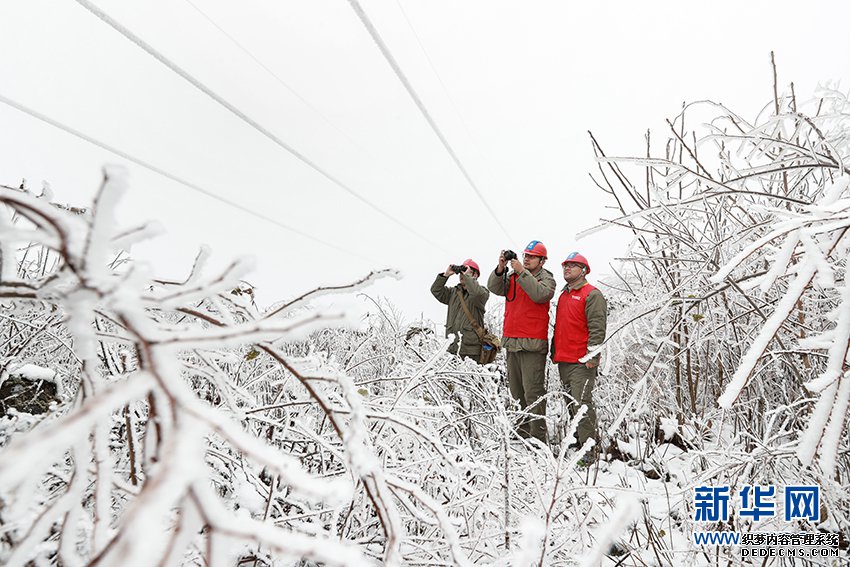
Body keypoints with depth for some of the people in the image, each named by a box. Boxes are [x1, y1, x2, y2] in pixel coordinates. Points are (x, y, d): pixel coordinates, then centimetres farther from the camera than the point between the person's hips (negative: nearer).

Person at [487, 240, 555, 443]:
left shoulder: (546, 278, 2)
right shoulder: (513, 276, 15)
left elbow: (540, 294, -19)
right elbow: (495, 288, 1)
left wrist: (522, 272, -21)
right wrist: (500, 268, -14)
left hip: (532, 344, -6)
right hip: (511, 342, 6)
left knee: (533, 392, -8)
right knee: (516, 390, 12)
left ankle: (538, 436, -3)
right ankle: (522, 433, 21)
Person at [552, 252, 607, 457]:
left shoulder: (592, 294, -6)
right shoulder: (563, 295, 20)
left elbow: (597, 328, -13)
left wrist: (592, 356, -18)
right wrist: (554, 351, 23)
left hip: (582, 362, -8)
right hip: (563, 361, 8)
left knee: (582, 403, -11)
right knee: (571, 402, 14)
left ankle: (590, 446, -6)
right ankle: (579, 438, 26)